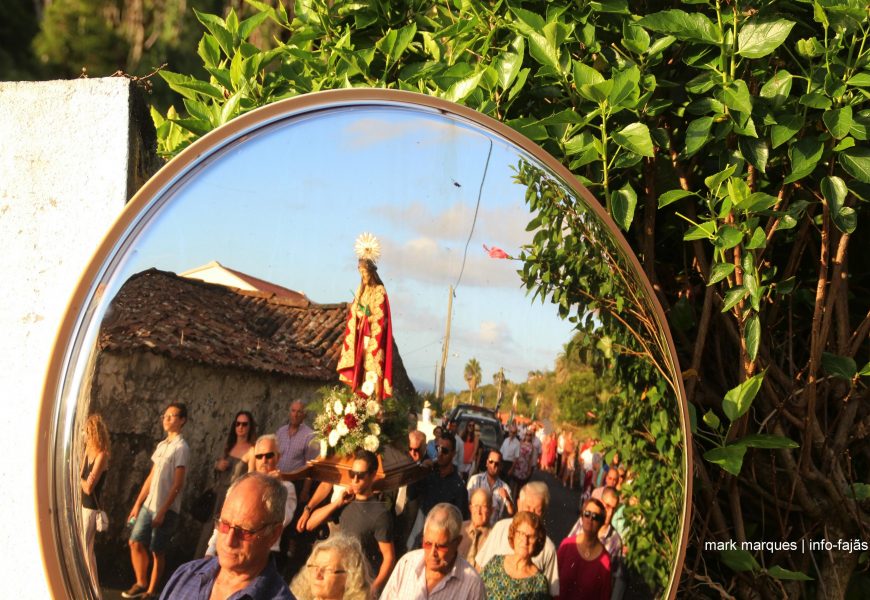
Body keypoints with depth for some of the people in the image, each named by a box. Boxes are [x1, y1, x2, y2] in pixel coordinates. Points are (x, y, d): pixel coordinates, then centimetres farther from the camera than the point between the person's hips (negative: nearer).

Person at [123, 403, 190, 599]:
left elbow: (177, 484, -15)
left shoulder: (181, 448, -11)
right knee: (136, 543, 4)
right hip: (148, 505, 7)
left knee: (157, 551, 0)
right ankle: (141, 583, 19)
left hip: (166, 509, -7)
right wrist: (137, 504, 14)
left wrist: (163, 511, -18)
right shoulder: (161, 446, 13)